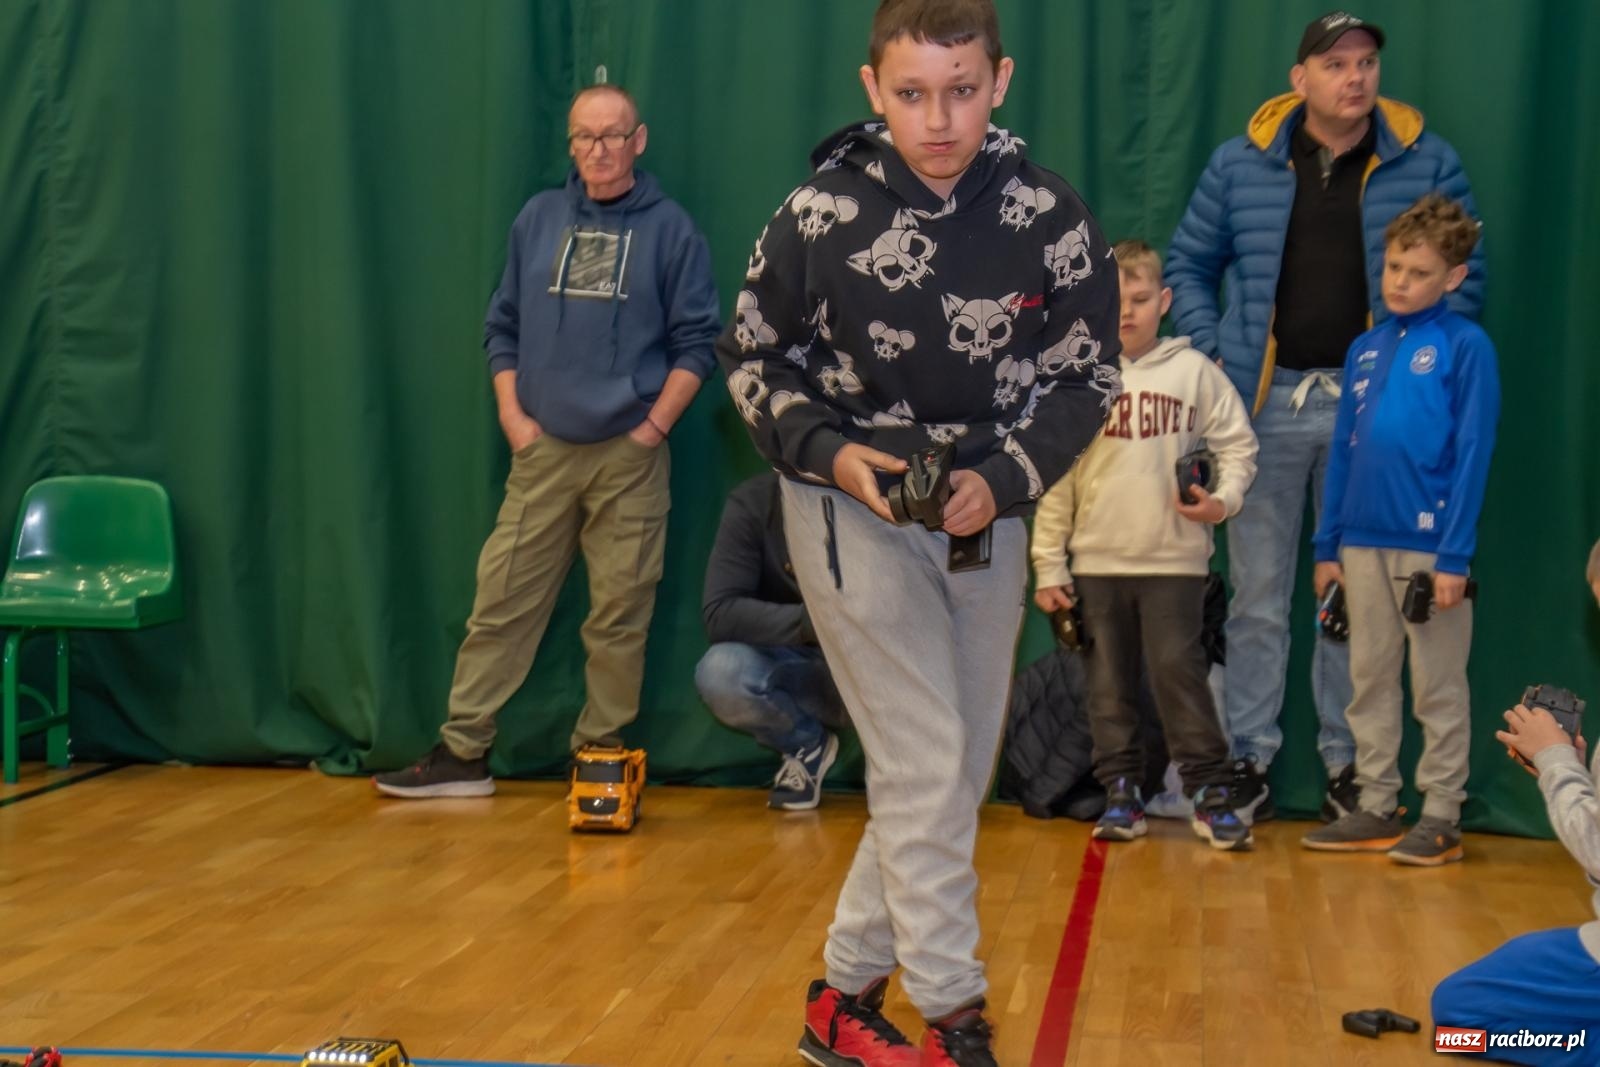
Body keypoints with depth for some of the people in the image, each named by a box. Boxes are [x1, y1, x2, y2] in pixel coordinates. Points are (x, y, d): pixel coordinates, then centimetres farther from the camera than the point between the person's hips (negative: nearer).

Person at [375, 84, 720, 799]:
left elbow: (695, 343, 1)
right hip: (542, 448, 2)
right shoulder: (538, 220, 10)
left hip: (629, 454, -2)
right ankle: (462, 752, 8)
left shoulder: (670, 229, 2)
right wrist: (512, 416, 3)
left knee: (619, 614, 2)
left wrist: (654, 425, -6)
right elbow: (502, 327, 14)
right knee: (501, 601, 1)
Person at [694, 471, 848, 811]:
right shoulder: (751, 502, -16)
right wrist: (810, 622, -37)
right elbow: (719, 613, -23)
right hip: (795, 667, 1)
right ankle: (807, 745, 3)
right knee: (718, 672, -30)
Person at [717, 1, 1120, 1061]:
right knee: (925, 770, -10)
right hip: (853, 509, -4)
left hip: (991, 516, 4)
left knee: (959, 778, 10)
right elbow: (752, 356, 0)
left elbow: (1088, 377, -1)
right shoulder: (821, 213, -14)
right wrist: (829, 452, -16)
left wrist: (1003, 477, -16)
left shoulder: (1051, 216, -10)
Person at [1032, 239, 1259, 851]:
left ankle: (1210, 793, 5)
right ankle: (1121, 793, 15)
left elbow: (1238, 445, 7)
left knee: (1179, 672, -5)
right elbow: (1053, 477, 4)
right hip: (1097, 560, 2)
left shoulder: (1193, 371, 1)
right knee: (1109, 681, 7)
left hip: (1174, 558, -2)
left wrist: (1223, 500, -13)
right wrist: (1049, 566, 2)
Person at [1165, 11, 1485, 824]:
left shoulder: (1427, 163, 2)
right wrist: (1209, 352, -1)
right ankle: (1249, 757, 13)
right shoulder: (1240, 164, 4)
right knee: (1258, 593, 5)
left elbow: (1465, 276, 6)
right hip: (1266, 400, 0)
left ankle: (1349, 763, 15)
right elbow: (1189, 266, 12)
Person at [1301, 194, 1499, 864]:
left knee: (1438, 687, 3)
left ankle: (1441, 818, 12)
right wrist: (1328, 545, 10)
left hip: (1430, 544, -6)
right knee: (1370, 681, 11)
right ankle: (1376, 808, 21)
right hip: (1363, 543, 6)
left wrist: (1455, 555, -14)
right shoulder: (1365, 349, 11)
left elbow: (1472, 455, -9)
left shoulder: (1466, 346, -5)